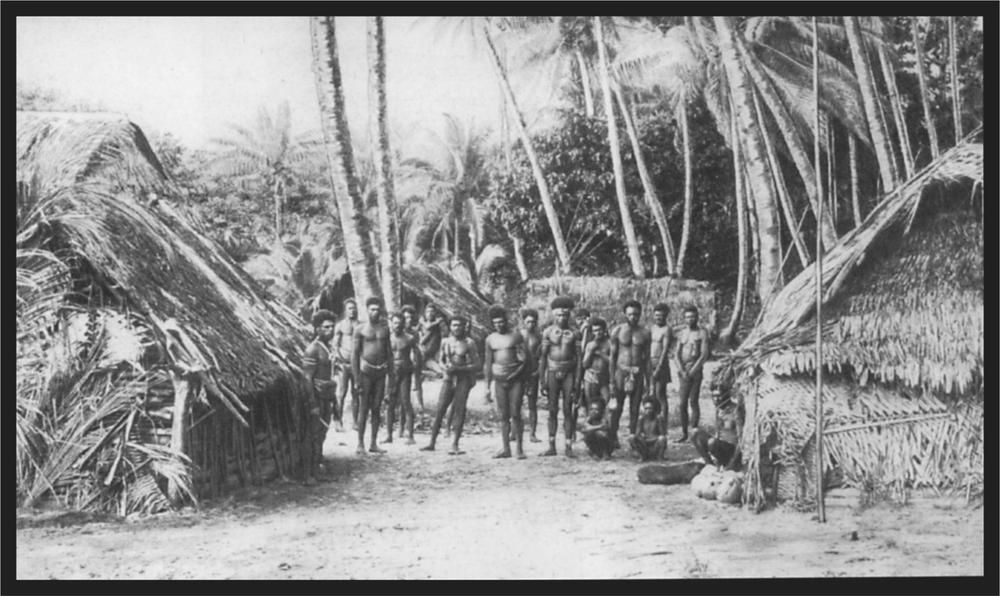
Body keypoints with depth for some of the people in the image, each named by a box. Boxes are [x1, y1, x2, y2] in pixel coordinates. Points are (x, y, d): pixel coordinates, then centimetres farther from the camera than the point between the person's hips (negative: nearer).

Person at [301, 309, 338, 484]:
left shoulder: (328, 348, 13)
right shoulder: (312, 350, -13)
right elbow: (307, 379, -16)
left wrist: (334, 402, 19)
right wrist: (313, 405, -20)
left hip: (327, 399, 8)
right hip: (317, 398, -8)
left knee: (321, 435, 13)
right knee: (313, 436, -5)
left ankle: (318, 469, 20)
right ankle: (308, 474, -1)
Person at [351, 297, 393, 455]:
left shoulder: (385, 329, 10)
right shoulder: (360, 329, -2)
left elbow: (389, 353, 13)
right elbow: (355, 354, -5)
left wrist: (391, 375, 7)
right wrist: (357, 378, -11)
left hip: (381, 372, 4)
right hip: (366, 371, -4)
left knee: (376, 409, 5)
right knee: (364, 408, -3)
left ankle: (373, 444, 9)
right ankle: (360, 444, 2)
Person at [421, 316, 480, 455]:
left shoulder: (469, 343, -2)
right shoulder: (445, 342, 10)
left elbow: (476, 365, -3)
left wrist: (459, 369, -15)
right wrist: (445, 368, -6)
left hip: (463, 379, -3)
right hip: (448, 378, 3)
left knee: (460, 410, -6)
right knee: (440, 409, -5)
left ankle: (454, 445, -4)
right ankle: (432, 443, -2)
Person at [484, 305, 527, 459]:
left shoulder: (516, 336, 1)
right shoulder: (490, 339, 9)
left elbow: (524, 358, 0)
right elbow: (487, 363, 12)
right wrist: (487, 385, 10)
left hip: (515, 379, -3)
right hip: (499, 380, 3)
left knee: (515, 414, -7)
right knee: (503, 416, 3)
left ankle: (520, 449, -4)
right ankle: (506, 448, 8)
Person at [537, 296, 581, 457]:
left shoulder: (574, 333, 3)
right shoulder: (548, 332, 2)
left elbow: (578, 357, 3)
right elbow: (542, 357, 2)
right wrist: (542, 381, -3)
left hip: (569, 373, 0)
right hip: (552, 373, 0)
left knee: (568, 411, -1)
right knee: (552, 410, 3)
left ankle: (568, 446, 3)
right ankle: (551, 446, 7)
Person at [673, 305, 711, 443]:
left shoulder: (702, 333, 0)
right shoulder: (681, 333, 13)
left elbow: (704, 355, -6)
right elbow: (676, 354, 9)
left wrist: (692, 371, -12)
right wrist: (682, 371, -5)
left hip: (695, 371, -3)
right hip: (683, 372, 3)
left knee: (693, 402, -5)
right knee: (683, 403, -2)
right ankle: (684, 433, 2)